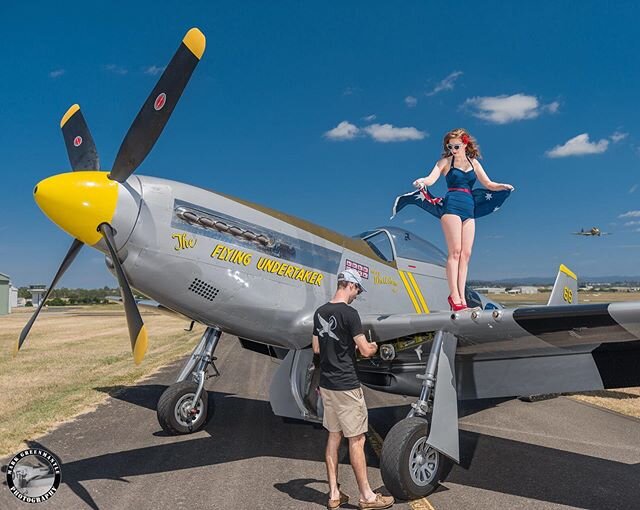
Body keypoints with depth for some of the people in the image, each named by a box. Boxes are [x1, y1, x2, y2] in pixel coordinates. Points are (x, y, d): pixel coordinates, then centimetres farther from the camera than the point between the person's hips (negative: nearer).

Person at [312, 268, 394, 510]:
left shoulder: (320, 312, 7)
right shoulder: (349, 313, -17)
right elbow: (365, 351, -16)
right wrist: (373, 346, 6)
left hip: (327, 384, 8)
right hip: (346, 385, -8)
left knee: (334, 436, 14)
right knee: (356, 439, 3)